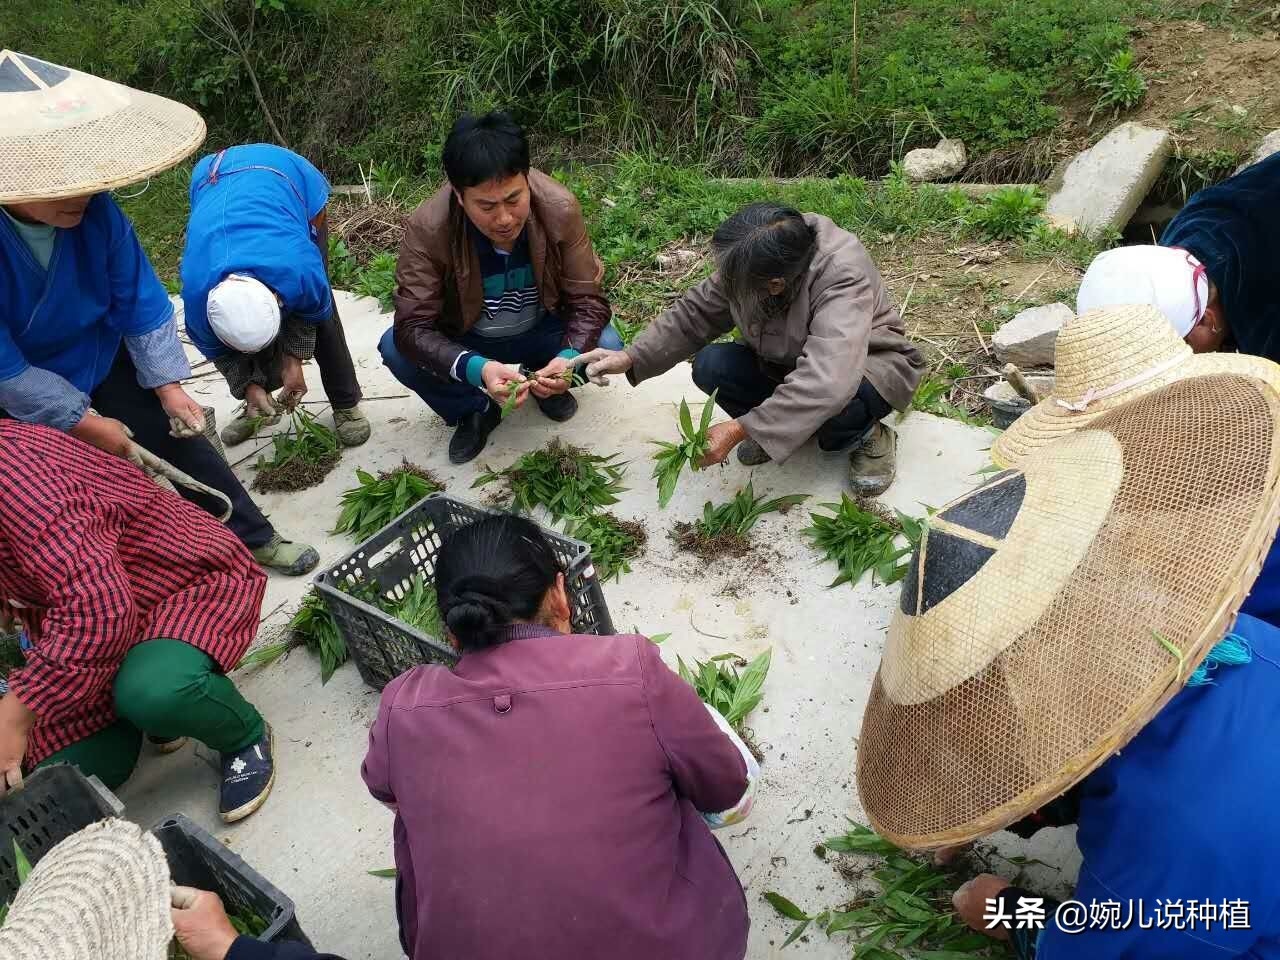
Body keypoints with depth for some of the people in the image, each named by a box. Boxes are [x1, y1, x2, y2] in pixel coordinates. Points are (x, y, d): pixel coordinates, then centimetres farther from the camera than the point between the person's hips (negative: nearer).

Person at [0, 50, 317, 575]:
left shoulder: (94, 208, -22)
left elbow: (141, 302, -11)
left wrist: (168, 386, -14)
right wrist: (85, 423, -21)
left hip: (102, 362, 4)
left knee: (181, 441, 6)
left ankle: (253, 539, 21)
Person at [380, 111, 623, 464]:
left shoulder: (561, 209, -26)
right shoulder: (427, 229, -29)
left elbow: (588, 300, -20)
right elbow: (413, 327, -30)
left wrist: (569, 355, -41)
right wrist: (475, 369, -48)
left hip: (542, 331, 1)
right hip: (467, 341, 0)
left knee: (606, 346, -26)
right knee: (395, 349, -27)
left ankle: (544, 381, 9)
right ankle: (475, 410, 2)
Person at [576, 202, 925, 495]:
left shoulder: (843, 276, -38)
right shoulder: (750, 262, -19)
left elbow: (829, 381, -49)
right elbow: (695, 313, -5)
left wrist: (739, 429, -46)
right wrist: (631, 357, -17)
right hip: (789, 361, 5)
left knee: (828, 403, -40)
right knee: (710, 366, -19)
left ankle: (868, 436, -4)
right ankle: (780, 425, 5)